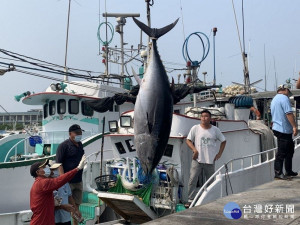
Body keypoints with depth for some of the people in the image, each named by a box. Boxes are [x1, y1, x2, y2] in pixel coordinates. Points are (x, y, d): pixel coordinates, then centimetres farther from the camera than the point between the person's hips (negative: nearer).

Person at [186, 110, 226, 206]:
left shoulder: (215, 130, 5)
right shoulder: (195, 128, 1)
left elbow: (223, 141, 14)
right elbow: (188, 140, 2)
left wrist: (219, 153, 5)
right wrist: (194, 149, -14)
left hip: (210, 160, 2)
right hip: (197, 159, -1)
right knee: (192, 179, -10)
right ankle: (191, 200, -4)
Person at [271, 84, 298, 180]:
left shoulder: (274, 99, 21)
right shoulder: (284, 98, -10)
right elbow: (289, 113, -20)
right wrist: (294, 126, -21)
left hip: (277, 128, 10)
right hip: (284, 129, -10)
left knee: (290, 150, 16)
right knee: (282, 152, -6)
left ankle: (289, 171, 21)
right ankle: (278, 173, -2)